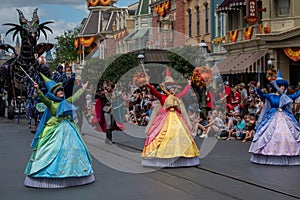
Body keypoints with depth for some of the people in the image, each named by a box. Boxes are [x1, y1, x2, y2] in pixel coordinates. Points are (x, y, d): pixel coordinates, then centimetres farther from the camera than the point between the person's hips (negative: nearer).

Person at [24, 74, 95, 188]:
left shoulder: (66, 102, 14)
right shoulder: (51, 103, -3)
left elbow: (76, 96, 29)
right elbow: (43, 98, -21)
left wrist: (83, 88, 41)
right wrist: (38, 90, -39)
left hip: (68, 130, 6)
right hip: (55, 130, -6)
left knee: (72, 150, 7)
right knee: (53, 151, -11)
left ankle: (70, 172, 19)